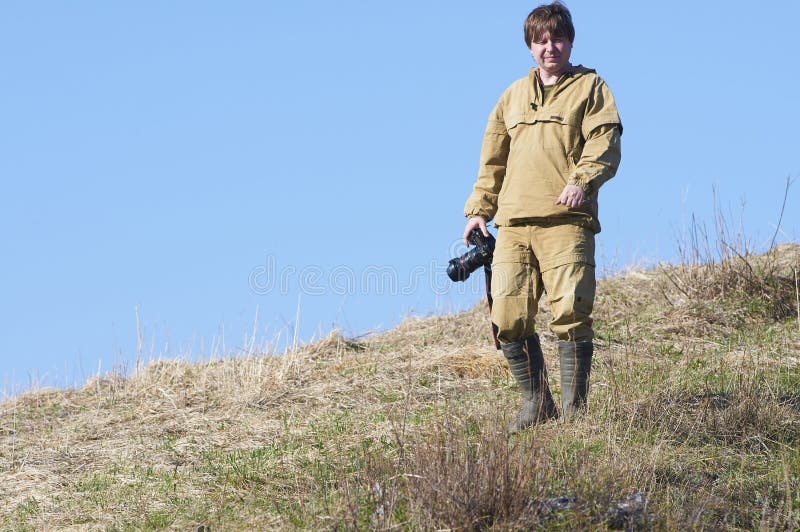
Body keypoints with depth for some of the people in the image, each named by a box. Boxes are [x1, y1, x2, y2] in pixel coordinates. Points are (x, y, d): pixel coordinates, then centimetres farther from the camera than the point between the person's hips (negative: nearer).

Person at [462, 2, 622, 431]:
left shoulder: (590, 88, 10)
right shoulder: (515, 95, 24)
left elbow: (604, 143, -3)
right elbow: (493, 158, 27)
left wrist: (582, 179, -21)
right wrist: (479, 208, 19)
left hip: (566, 221, -5)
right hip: (513, 223, 5)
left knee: (570, 312, -14)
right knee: (508, 318, -3)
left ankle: (574, 407, -7)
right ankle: (535, 402, 10)